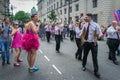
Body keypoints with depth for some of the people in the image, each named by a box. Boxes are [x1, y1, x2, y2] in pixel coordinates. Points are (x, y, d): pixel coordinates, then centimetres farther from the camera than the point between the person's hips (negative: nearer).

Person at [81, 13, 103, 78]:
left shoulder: (96, 25, -11)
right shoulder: (84, 25, 1)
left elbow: (100, 34, -13)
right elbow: (82, 33, 14)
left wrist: (100, 35, -35)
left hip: (93, 43, -4)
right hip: (86, 43, 4)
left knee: (95, 57, 1)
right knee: (85, 55, 19)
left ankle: (96, 71, 12)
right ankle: (84, 66, 44)